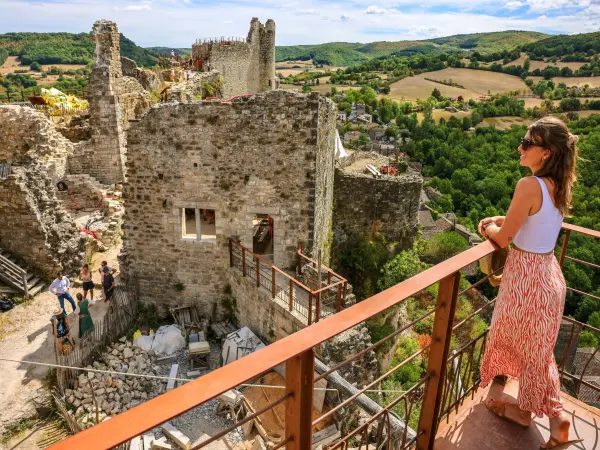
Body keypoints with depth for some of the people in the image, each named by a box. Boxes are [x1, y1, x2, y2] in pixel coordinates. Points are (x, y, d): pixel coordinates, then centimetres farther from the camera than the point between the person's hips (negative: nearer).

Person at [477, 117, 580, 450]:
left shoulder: (530, 185, -25)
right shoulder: (561, 186, 2)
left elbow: (503, 238, -17)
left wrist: (490, 229, 4)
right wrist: (500, 220, 9)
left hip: (527, 277, -8)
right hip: (549, 274, 8)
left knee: (528, 349, 16)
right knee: (537, 348, 24)